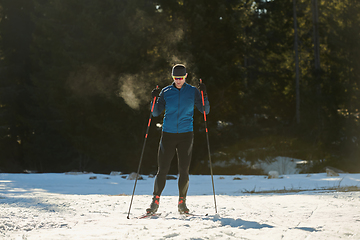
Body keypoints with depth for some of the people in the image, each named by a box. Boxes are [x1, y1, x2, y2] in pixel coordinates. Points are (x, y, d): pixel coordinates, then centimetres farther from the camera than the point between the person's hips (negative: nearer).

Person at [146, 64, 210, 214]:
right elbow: (156, 113, 5)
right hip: (168, 134, 0)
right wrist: (155, 99, -12)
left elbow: (205, 111, 2)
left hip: (185, 135, 0)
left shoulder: (193, 91, 4)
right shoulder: (166, 92, 5)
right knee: (162, 169, -3)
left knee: (184, 170, -2)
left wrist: (204, 95, -13)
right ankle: (155, 202, 5)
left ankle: (182, 203, 11)